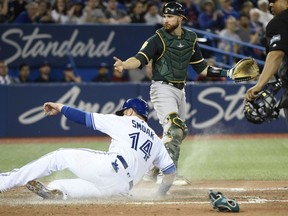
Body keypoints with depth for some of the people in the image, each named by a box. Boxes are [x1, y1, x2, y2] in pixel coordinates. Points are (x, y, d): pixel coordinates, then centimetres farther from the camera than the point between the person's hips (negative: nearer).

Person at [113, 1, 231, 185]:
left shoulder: (190, 39, 8)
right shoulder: (158, 39, -9)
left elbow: (201, 68, 15)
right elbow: (140, 58, -22)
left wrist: (228, 73, 7)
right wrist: (124, 65, -42)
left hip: (180, 90, 7)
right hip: (163, 88, -7)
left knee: (180, 132, 14)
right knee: (174, 128, -22)